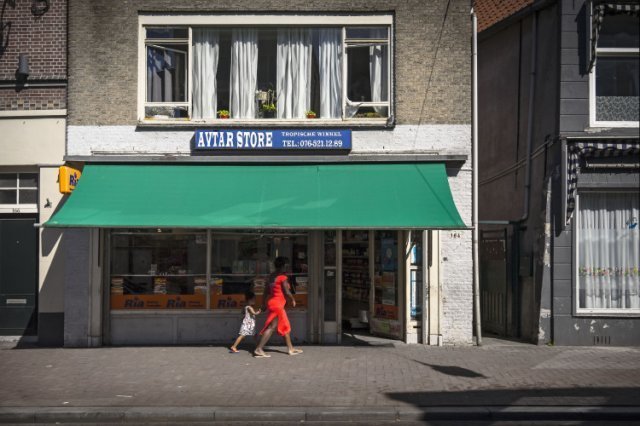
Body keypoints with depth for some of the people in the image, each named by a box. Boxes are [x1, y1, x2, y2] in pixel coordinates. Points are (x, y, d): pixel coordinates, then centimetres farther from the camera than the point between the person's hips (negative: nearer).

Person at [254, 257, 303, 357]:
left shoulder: (272, 276, 11)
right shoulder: (283, 277, -13)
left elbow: (267, 291, 13)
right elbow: (287, 292, -14)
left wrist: (264, 303, 17)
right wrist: (293, 300, 3)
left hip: (271, 303, 10)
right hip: (277, 305, -10)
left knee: (286, 326, 17)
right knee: (271, 327, -9)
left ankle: (291, 348, 25)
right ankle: (258, 349, -10)